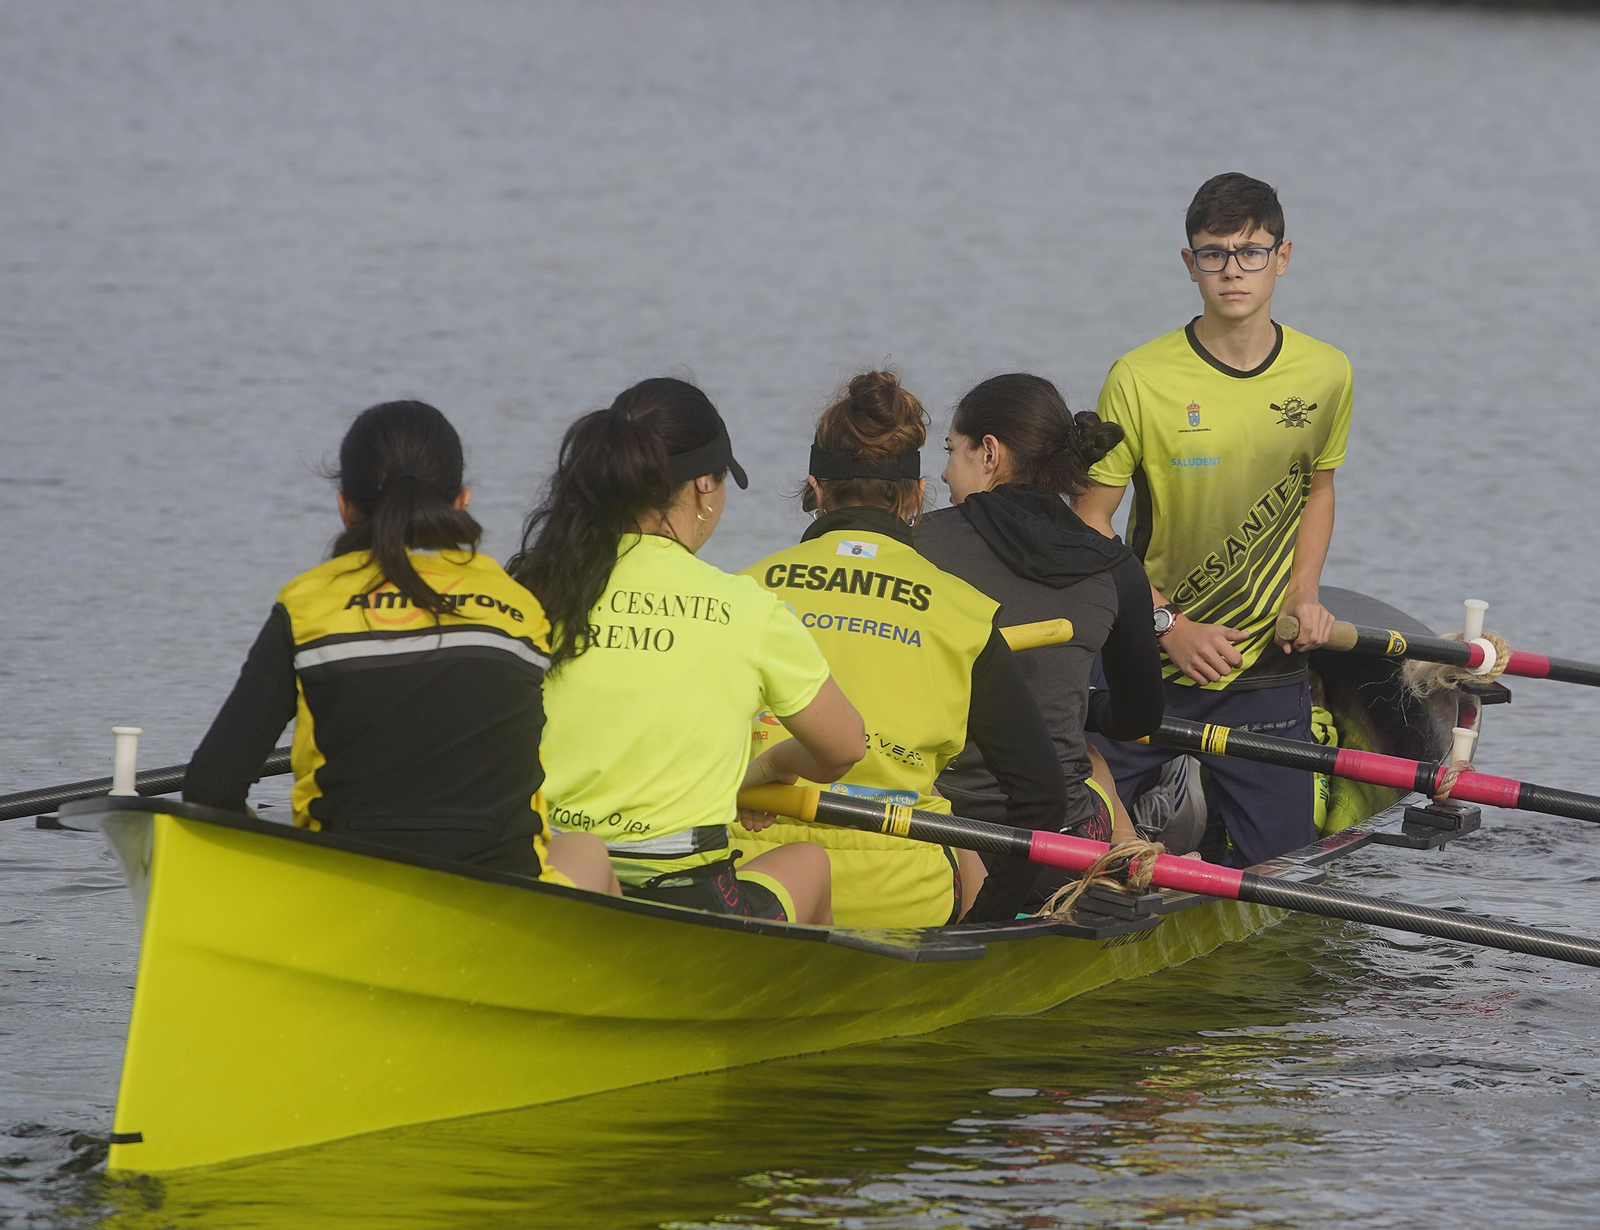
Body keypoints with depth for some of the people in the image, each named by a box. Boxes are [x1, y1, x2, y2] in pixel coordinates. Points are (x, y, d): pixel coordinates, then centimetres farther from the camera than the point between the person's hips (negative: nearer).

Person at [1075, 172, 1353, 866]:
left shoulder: (1325, 376, -1)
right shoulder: (1140, 379, -11)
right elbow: (1089, 522, -5)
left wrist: (1304, 594, 2)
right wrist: (1166, 622, -13)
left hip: (1268, 674, 2)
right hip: (1150, 662, -2)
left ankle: (1205, 809, 32)